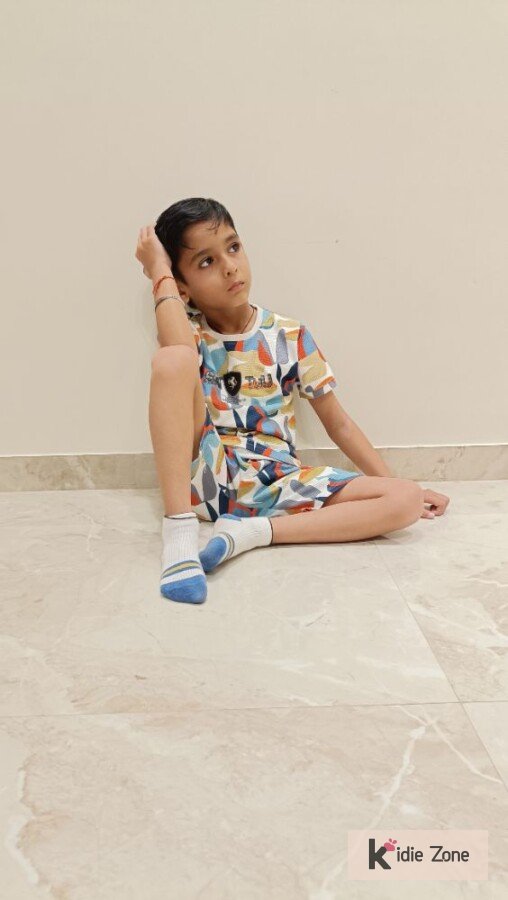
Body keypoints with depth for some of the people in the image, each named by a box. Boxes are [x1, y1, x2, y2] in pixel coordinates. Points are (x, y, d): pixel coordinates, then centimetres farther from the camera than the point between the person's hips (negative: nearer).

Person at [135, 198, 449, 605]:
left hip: (277, 482, 3)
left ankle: (251, 532, -22)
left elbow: (337, 421, 9)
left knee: (406, 500, -16)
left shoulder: (290, 335, 5)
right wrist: (159, 272, -12)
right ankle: (180, 531, -30)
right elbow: (179, 356, -27)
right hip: (207, 475, -2)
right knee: (172, 358, -27)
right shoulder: (187, 330, 1)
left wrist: (395, 485, 5)